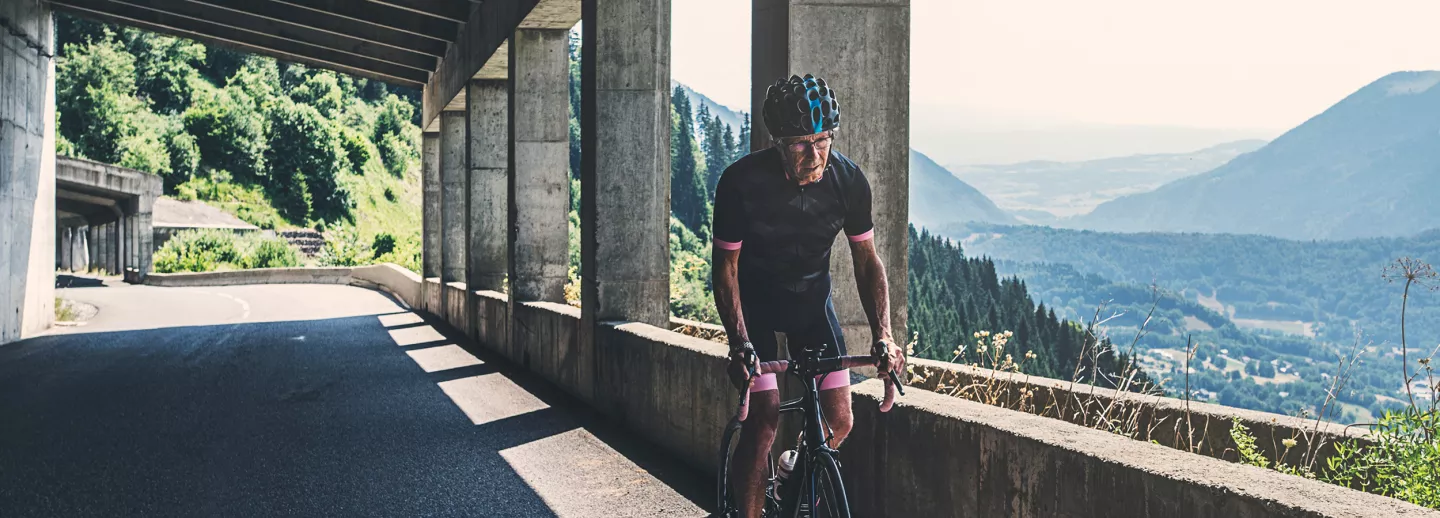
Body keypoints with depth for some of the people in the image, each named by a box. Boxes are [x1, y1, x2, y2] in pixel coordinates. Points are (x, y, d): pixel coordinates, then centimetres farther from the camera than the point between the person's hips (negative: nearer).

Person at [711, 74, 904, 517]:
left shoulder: (847, 179, -18)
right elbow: (725, 267, -19)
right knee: (765, 417, -17)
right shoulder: (741, 182, -26)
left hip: (811, 297, 3)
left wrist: (882, 334, -20)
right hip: (755, 299, -3)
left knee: (839, 420, -3)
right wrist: (740, 344, -30)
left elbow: (866, 259, -8)